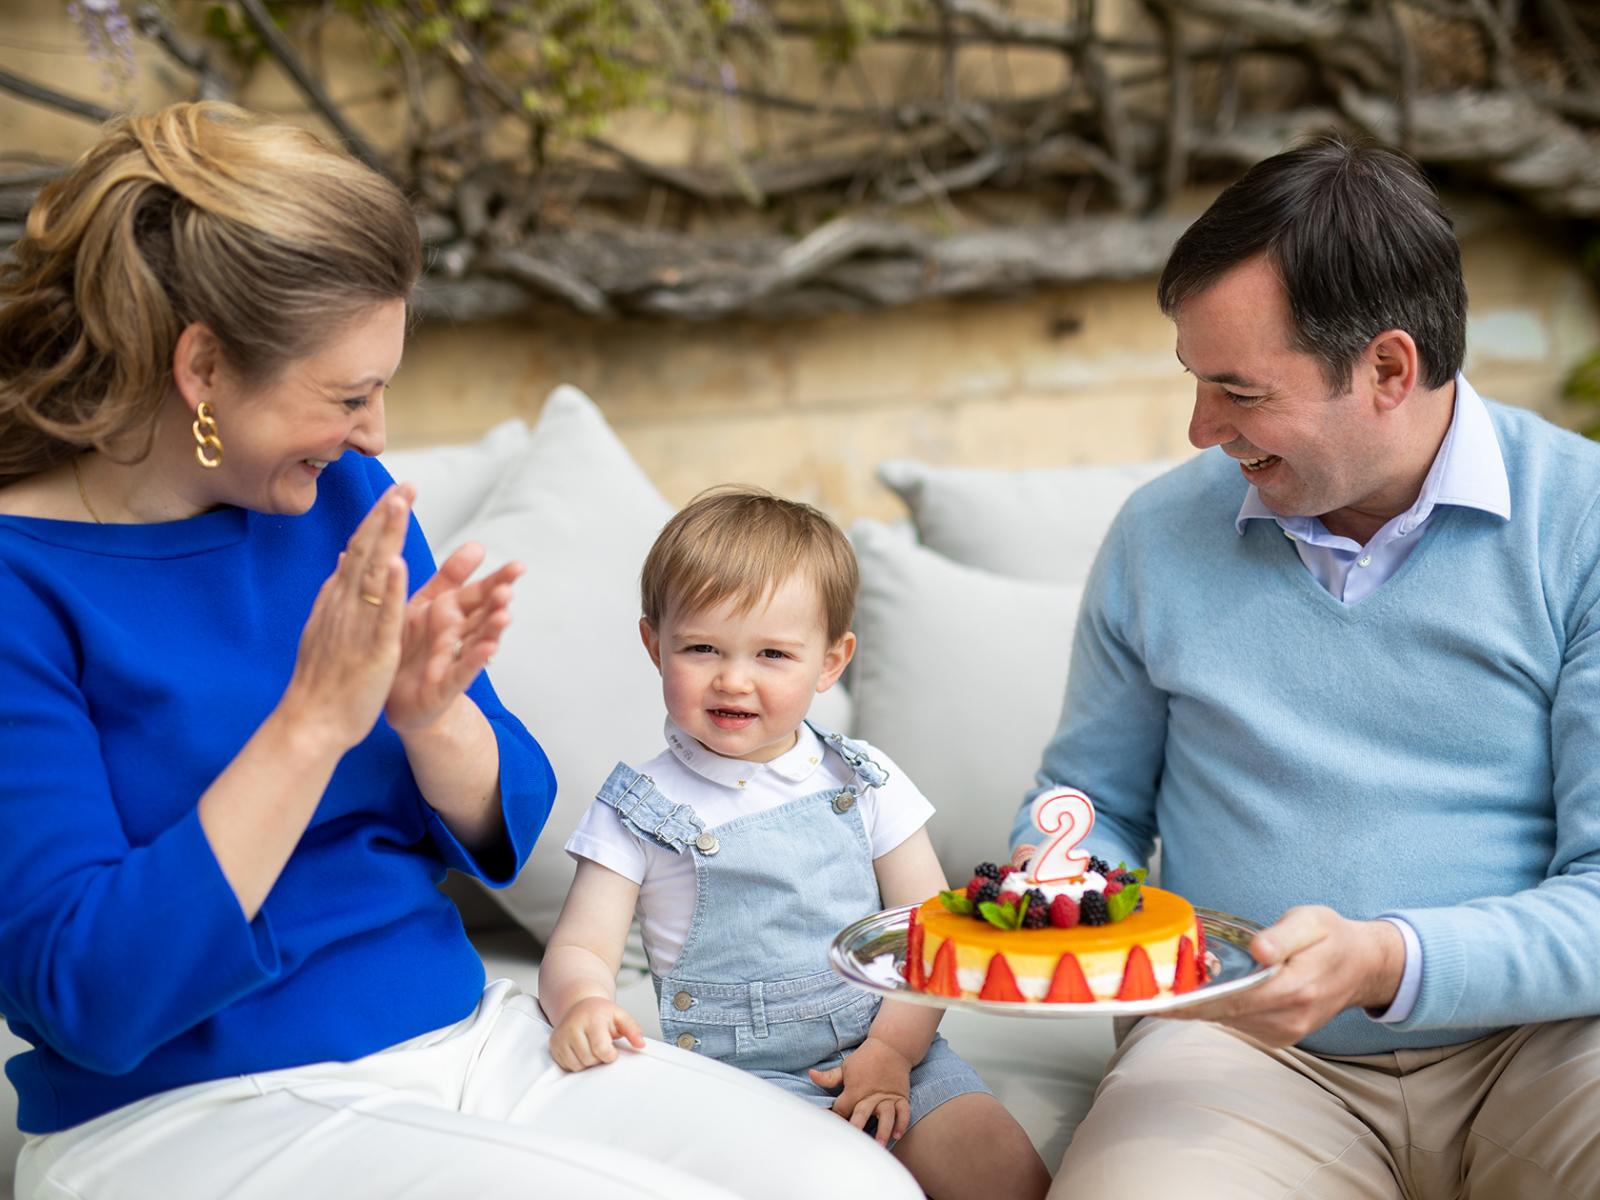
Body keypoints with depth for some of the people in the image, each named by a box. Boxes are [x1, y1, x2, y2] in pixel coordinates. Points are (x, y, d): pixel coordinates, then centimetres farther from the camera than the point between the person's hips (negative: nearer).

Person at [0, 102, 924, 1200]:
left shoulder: (344, 495, 6)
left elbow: (502, 830, 10)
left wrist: (431, 715, -13)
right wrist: (314, 720, -24)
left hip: (473, 1040, 6)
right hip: (199, 1111, -5)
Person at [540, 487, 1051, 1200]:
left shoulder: (863, 781, 6)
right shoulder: (641, 807, 1)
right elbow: (579, 950, -4)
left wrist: (892, 1050, -9)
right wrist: (582, 1003, -28)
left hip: (883, 1051, 3)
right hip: (737, 1077, -3)